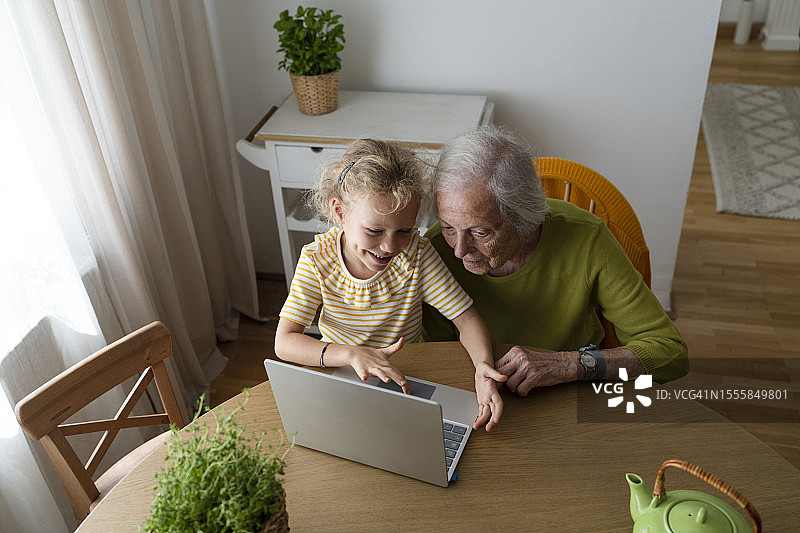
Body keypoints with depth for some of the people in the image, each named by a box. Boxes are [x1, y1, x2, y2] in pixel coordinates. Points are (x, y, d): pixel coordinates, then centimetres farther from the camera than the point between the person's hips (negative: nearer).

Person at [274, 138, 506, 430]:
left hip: (406, 378, 0)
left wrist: (484, 364, -34)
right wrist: (352, 354, -37)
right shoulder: (317, 259, -17)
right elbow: (284, 342, -20)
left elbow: (467, 318, -12)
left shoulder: (416, 253, -17)